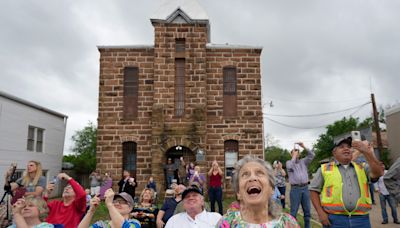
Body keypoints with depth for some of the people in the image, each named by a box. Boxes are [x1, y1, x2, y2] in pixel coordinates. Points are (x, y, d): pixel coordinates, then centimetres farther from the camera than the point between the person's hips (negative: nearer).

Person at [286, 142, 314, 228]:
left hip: (305, 188, 3)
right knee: (294, 211, -1)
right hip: (295, 189, -3)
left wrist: (303, 147, -5)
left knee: (307, 210, 10)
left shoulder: (303, 161, 14)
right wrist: (294, 156, -7)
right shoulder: (289, 162, 6)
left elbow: (312, 155, 2)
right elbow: (290, 166, -17)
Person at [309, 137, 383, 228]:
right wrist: (320, 212, -5)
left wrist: (366, 152, -14)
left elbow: (378, 173, -6)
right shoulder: (324, 168, 7)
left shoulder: (362, 168, 14)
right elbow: (314, 190, 6)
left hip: (361, 219, 2)